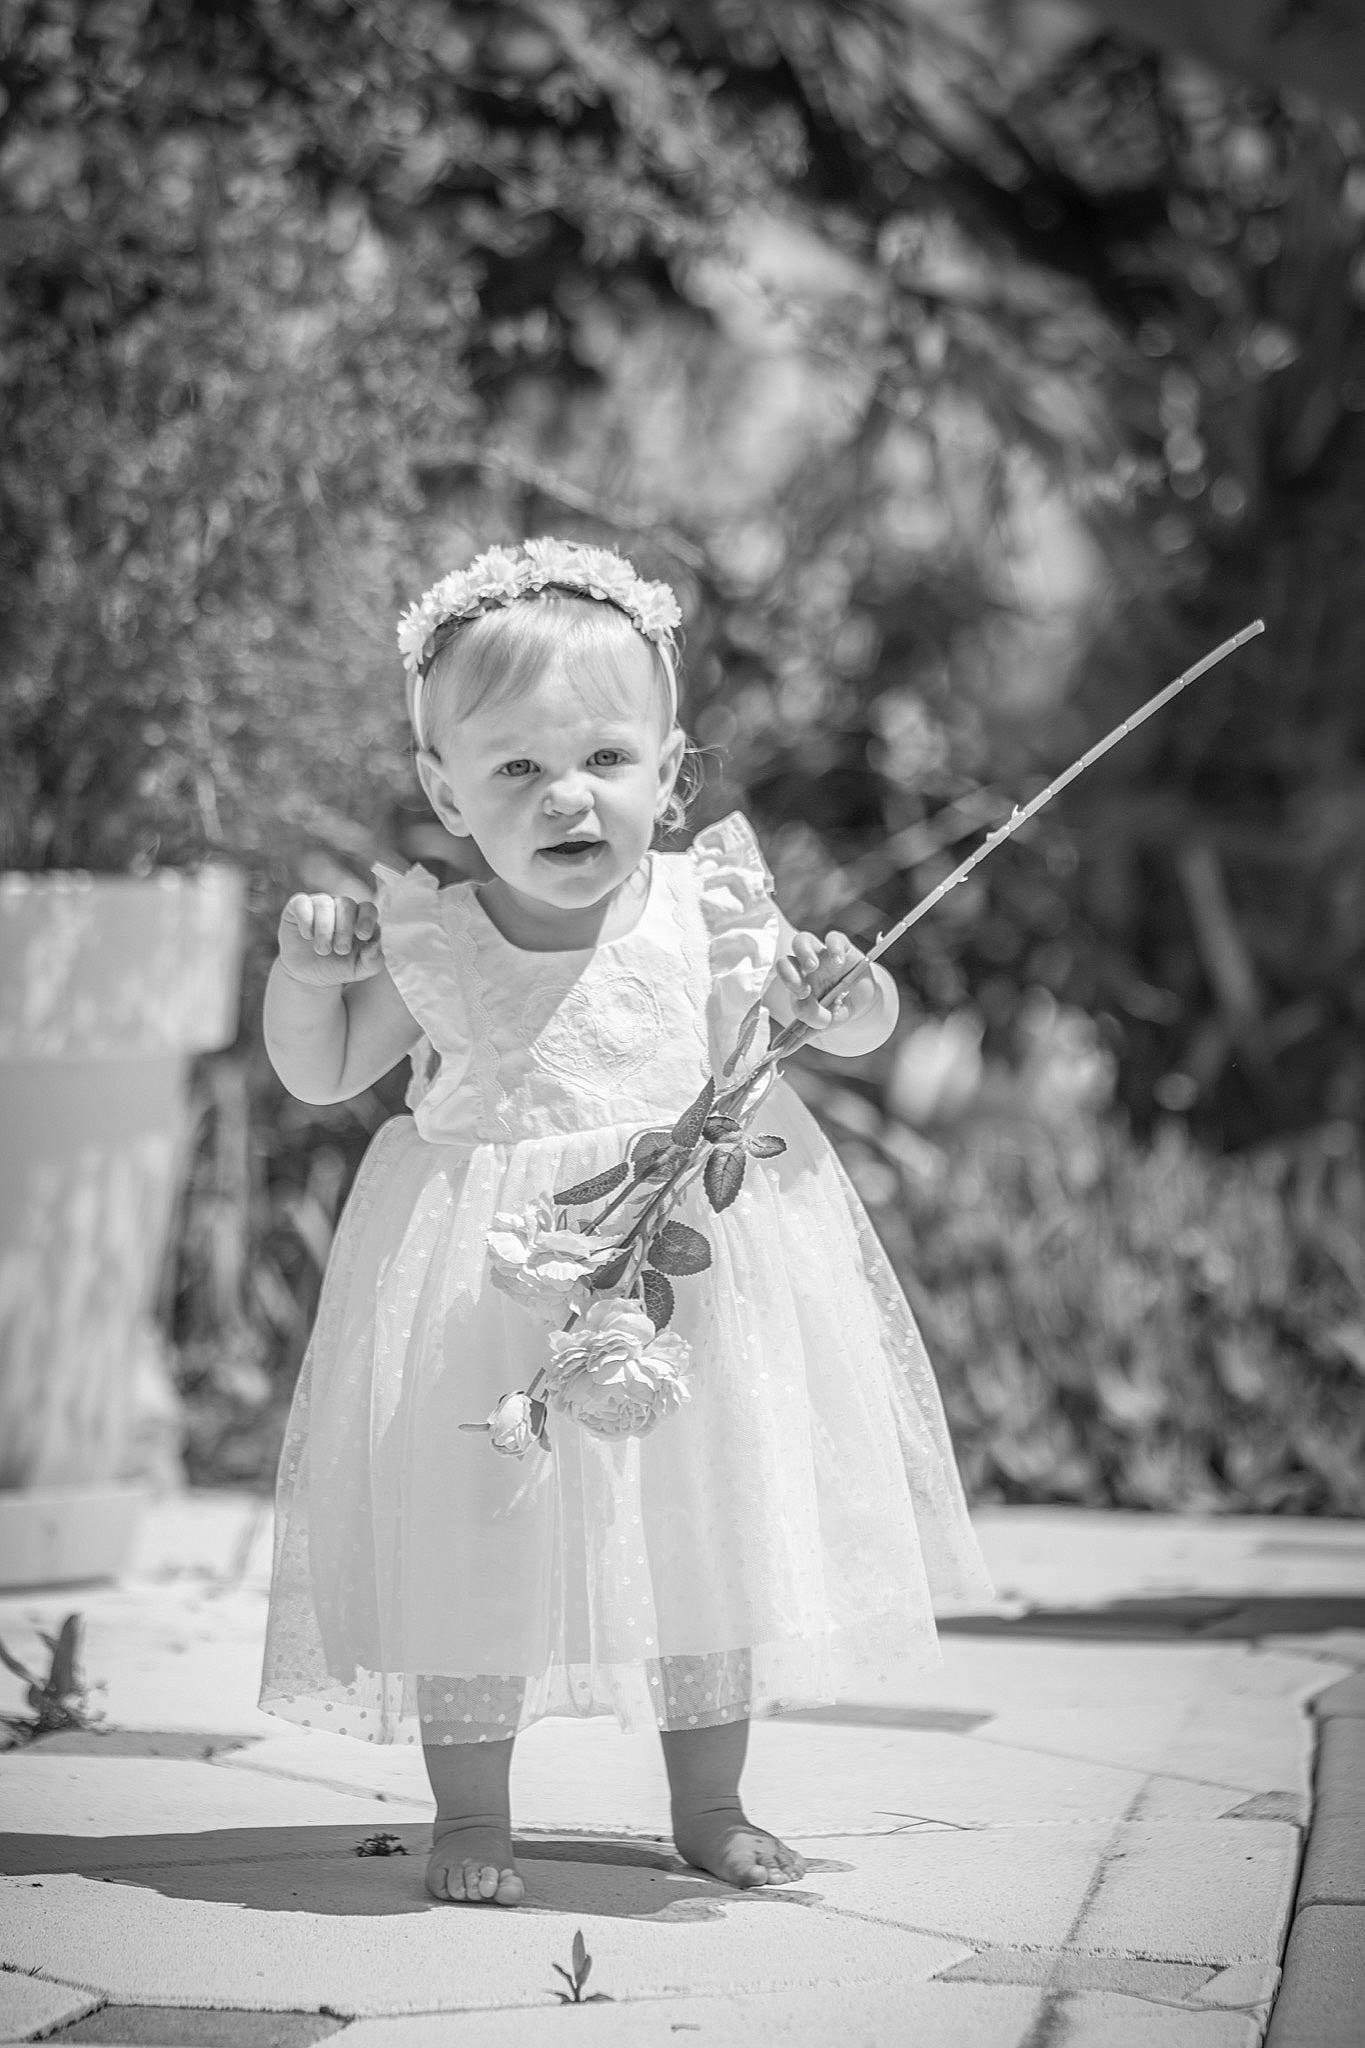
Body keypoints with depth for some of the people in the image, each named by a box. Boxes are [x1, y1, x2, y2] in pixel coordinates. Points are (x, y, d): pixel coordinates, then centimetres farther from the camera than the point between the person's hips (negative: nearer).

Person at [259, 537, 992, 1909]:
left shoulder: (711, 916, -8)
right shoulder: (427, 944, -7)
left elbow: (859, 1030, 3)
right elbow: (323, 1074, 7)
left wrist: (840, 993, -19)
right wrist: (304, 968, -10)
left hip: (700, 1254, 1)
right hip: (484, 1270, -1)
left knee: (710, 1530, 9)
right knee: (475, 1543, 0)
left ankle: (709, 1806, 26)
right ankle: (469, 1820, 16)